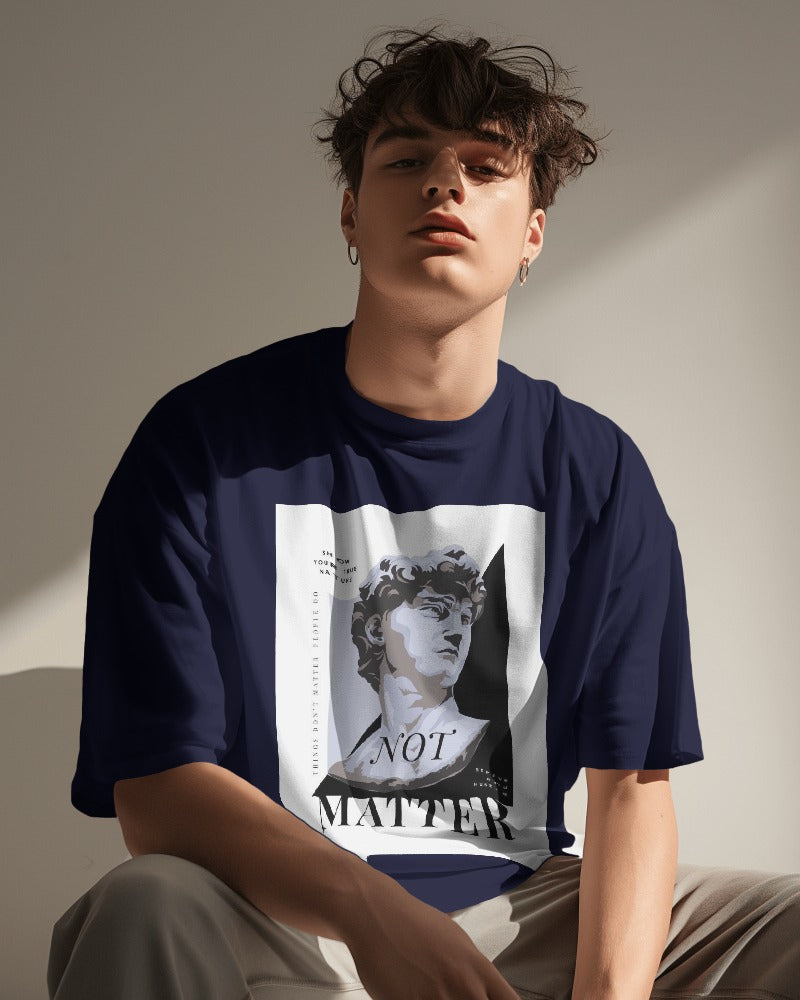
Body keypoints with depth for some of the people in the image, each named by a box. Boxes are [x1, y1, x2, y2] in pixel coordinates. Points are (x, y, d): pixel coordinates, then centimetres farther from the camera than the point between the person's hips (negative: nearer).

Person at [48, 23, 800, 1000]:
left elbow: (631, 783, -1)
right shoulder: (200, 444, -6)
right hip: (279, 913, -3)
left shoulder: (596, 471, 4)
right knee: (147, 910, -36)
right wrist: (371, 908, -31)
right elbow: (154, 791, -12)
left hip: (524, 906, 3)